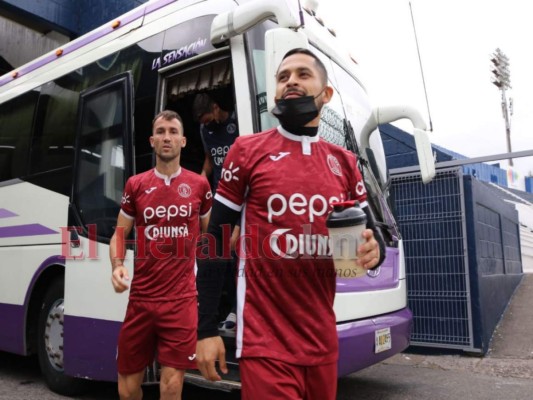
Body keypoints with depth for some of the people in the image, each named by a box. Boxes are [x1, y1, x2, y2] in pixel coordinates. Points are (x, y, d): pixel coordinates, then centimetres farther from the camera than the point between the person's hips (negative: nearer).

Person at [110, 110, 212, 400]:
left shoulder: (199, 185, 3)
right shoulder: (135, 185, 4)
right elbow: (120, 233, 10)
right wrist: (117, 265, -8)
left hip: (181, 299, -1)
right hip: (141, 298, 2)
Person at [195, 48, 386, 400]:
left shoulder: (345, 162, 7)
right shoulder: (248, 150, -3)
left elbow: (371, 232, 13)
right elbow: (215, 240, -4)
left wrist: (373, 250, -12)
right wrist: (206, 328, -6)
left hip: (323, 342, 5)